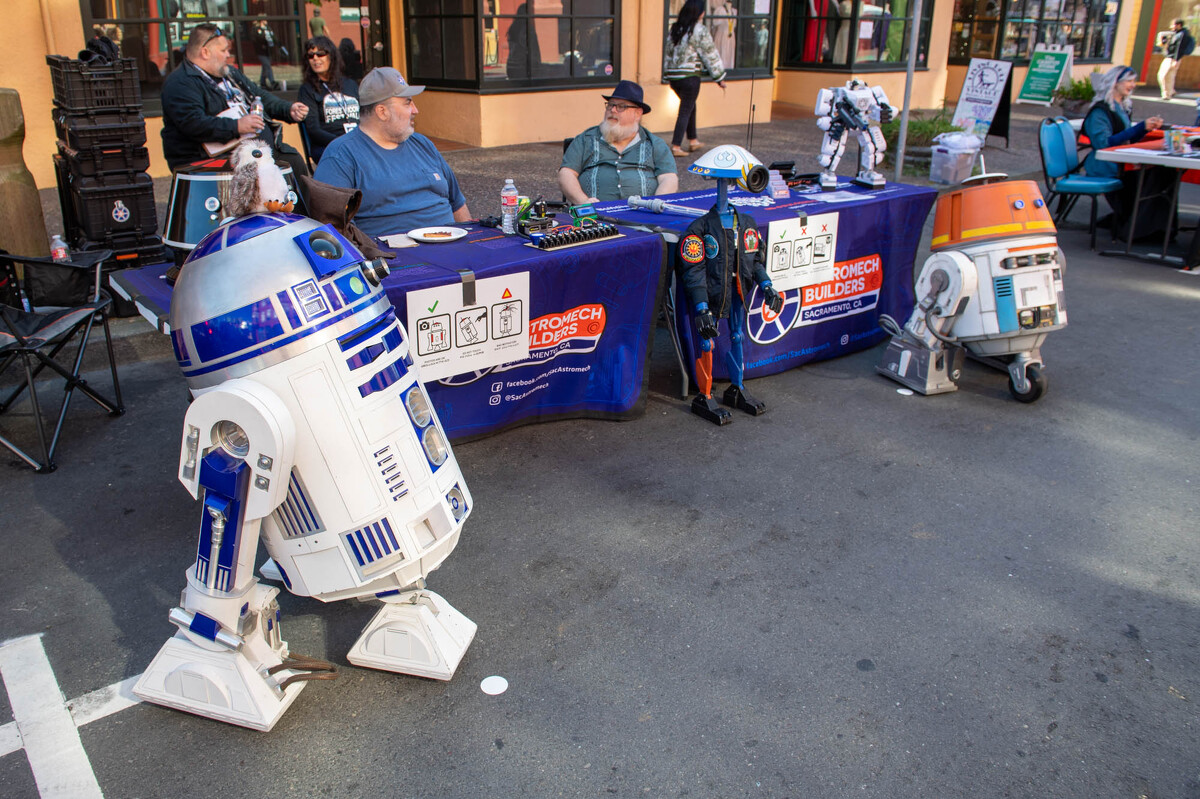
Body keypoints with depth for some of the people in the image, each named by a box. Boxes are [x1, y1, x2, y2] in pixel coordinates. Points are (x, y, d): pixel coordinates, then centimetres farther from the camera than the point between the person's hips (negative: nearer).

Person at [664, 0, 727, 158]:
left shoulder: (674, 29, 11)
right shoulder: (700, 31, -10)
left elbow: (669, 53, 16)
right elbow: (710, 55, -7)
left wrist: (668, 77, 23)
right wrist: (719, 77, 1)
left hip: (674, 76, 7)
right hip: (690, 75, -7)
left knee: (690, 106, 22)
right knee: (686, 111, -1)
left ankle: (693, 141, 27)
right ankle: (676, 146, -4)